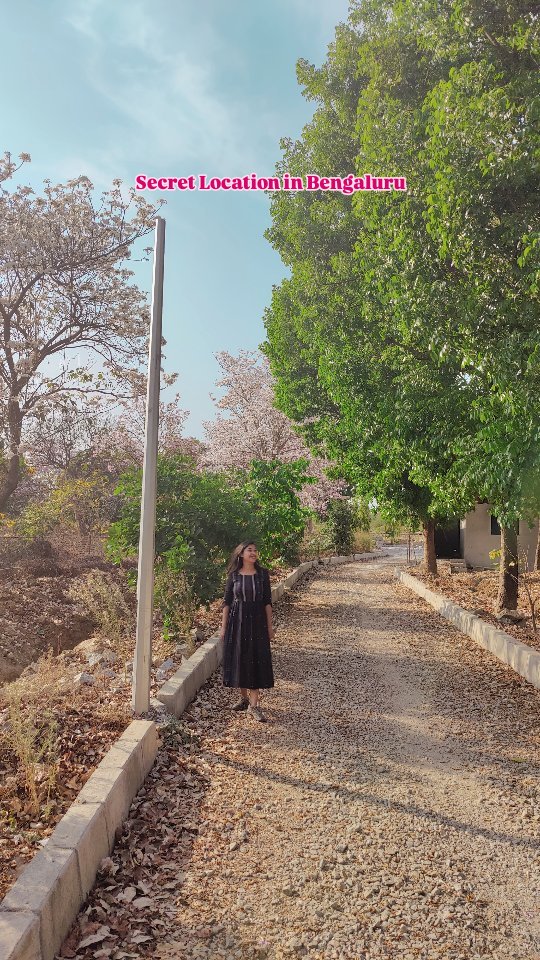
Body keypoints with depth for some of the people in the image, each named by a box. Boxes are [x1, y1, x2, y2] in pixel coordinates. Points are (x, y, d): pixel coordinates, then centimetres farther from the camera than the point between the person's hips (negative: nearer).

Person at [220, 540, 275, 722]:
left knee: (256, 660, -4)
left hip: (257, 621, -1)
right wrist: (223, 626, 0)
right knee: (239, 659, 7)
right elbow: (227, 601, 3)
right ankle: (244, 698, 25)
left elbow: (267, 601, 2)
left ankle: (253, 705, 1)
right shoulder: (233, 575, 0)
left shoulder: (262, 574, 0)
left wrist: (270, 626, 0)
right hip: (237, 620, 1)